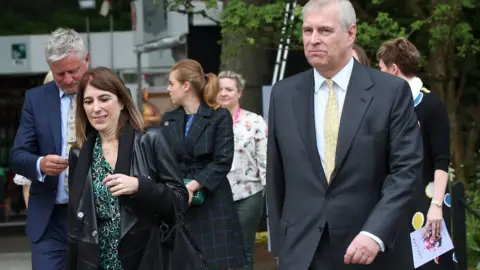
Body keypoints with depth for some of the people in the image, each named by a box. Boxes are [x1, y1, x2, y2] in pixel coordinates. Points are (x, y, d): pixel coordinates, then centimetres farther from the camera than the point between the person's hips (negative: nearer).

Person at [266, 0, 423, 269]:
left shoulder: (392, 91, -4)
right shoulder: (284, 94, 6)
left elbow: (407, 169, -9)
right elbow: (276, 177, 10)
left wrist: (375, 233, -19)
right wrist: (280, 242, 8)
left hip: (375, 247, -2)